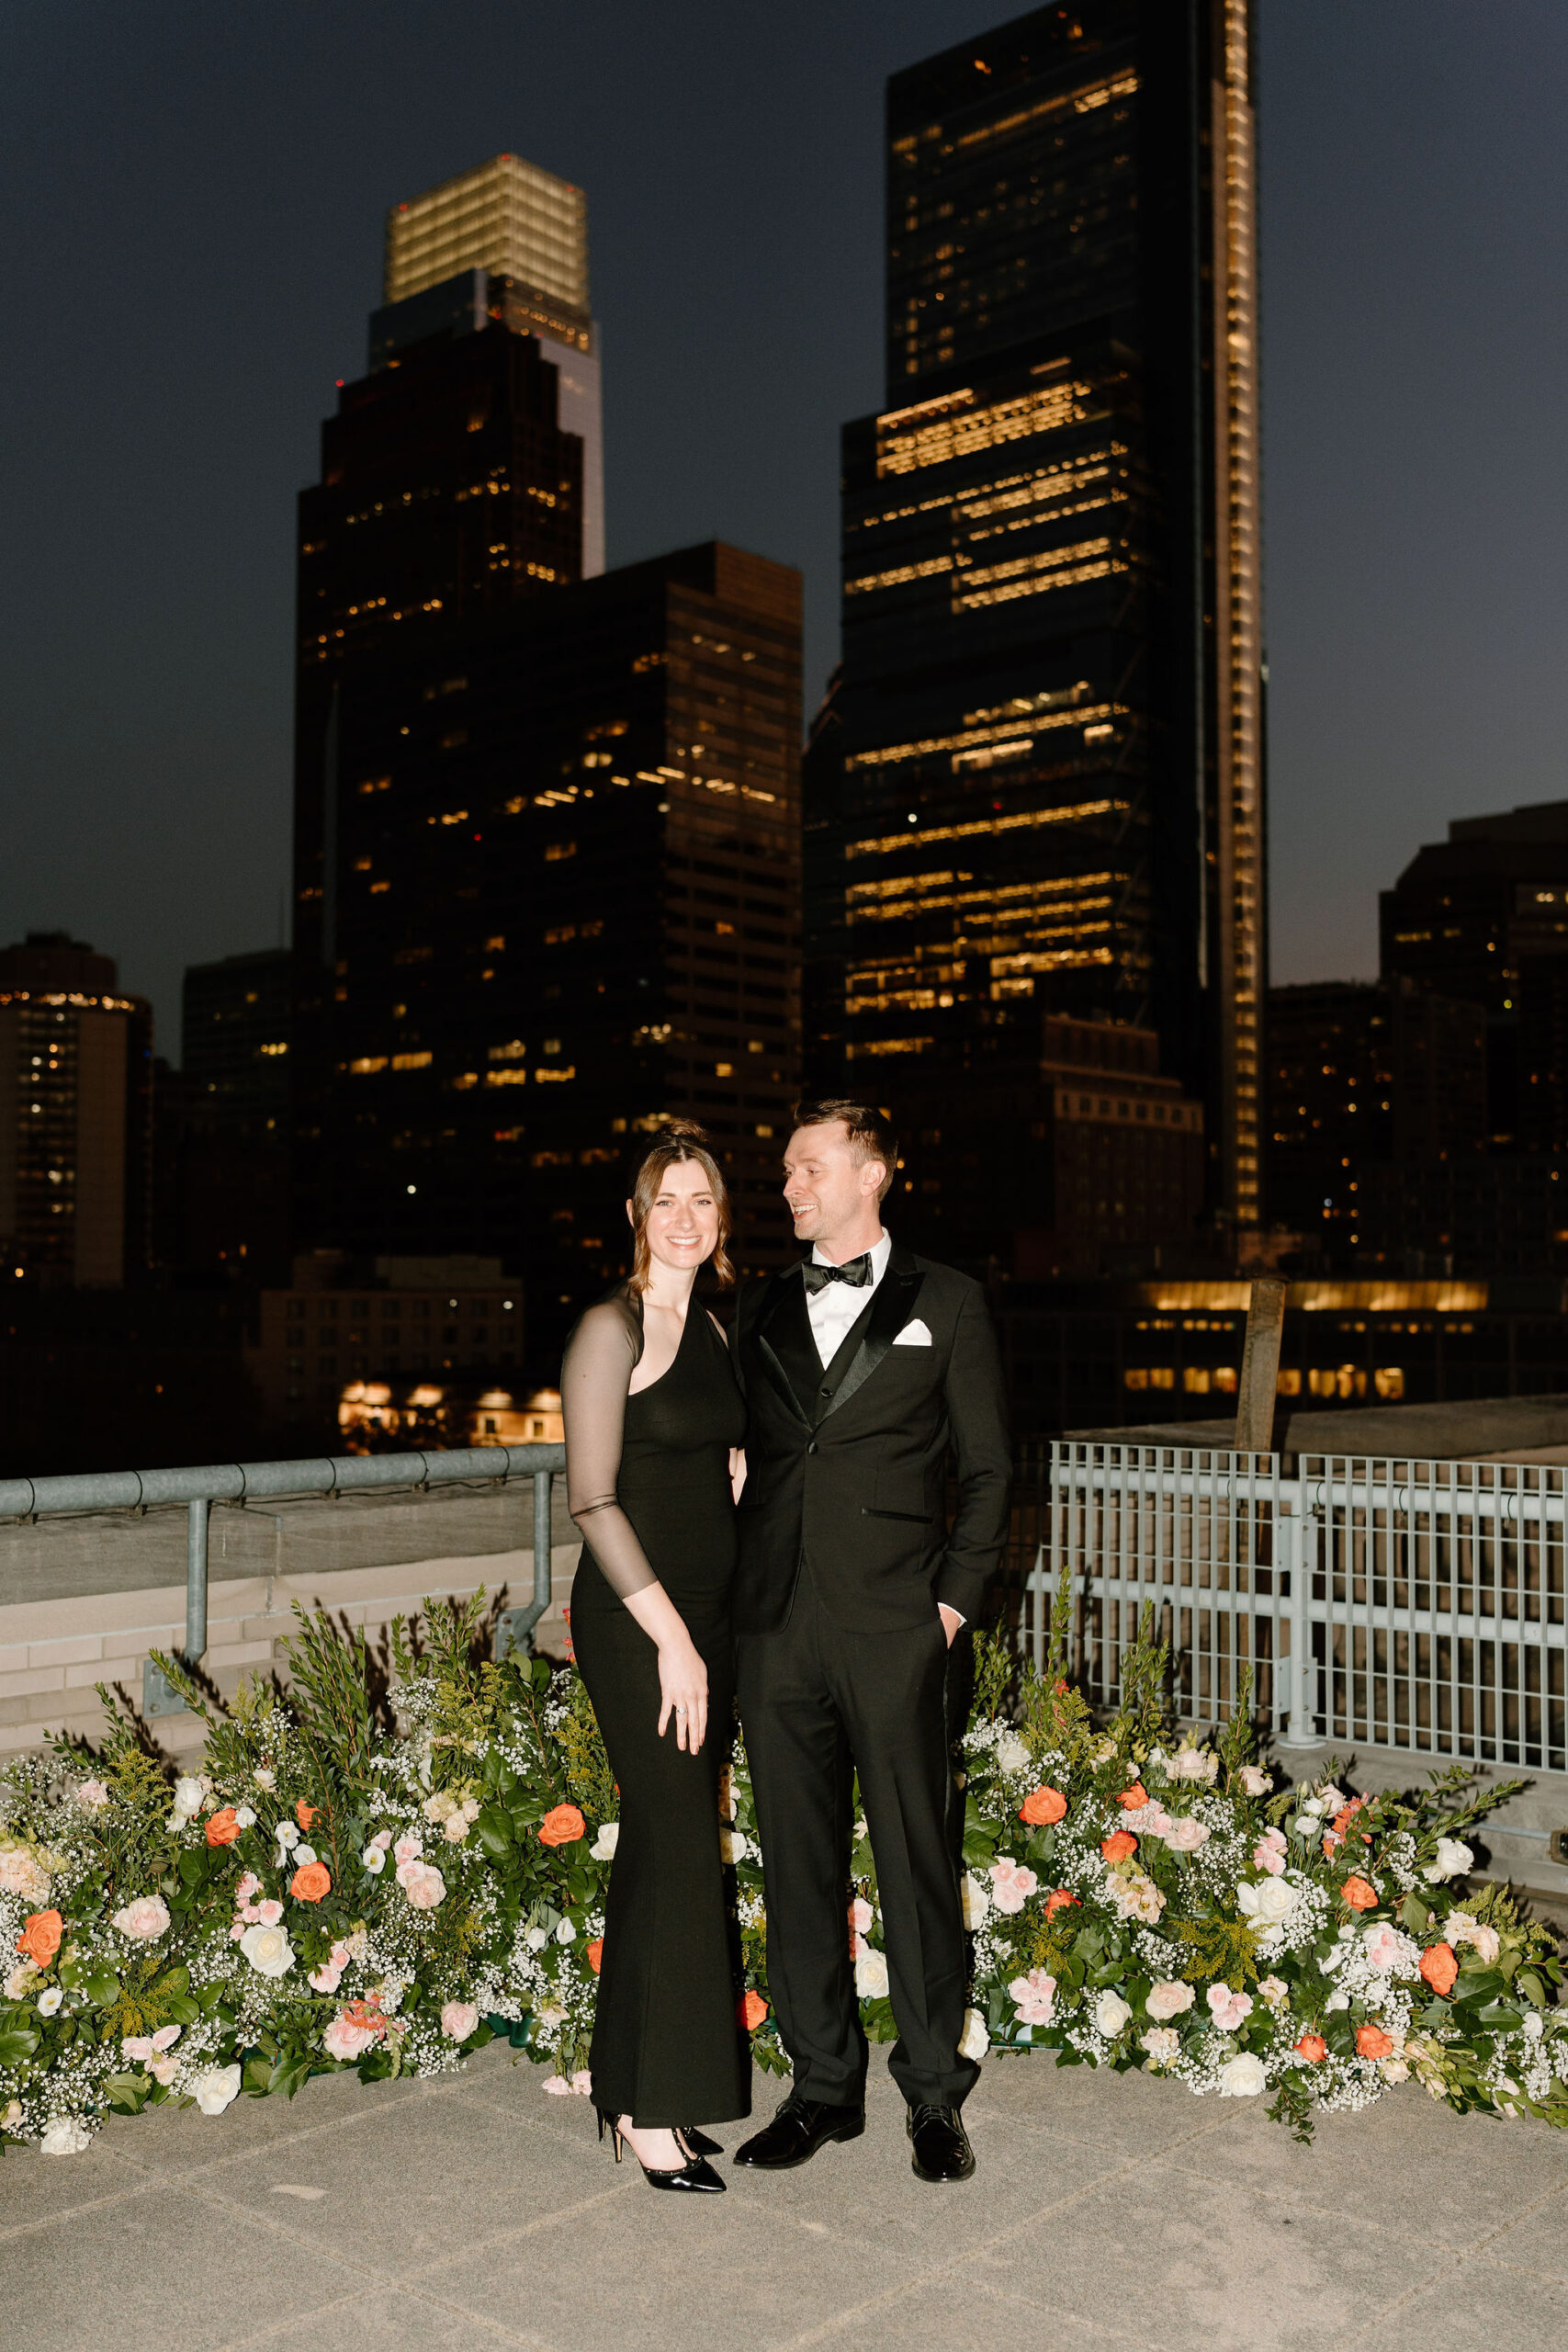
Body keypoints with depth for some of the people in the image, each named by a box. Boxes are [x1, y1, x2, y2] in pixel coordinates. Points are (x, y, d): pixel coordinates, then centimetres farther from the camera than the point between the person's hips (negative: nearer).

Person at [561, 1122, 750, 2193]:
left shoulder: (713, 1330, 12)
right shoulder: (613, 1328, -11)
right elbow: (593, 1498, -15)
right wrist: (671, 1638, -17)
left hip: (707, 1613, 7)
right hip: (635, 1618, -7)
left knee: (665, 1842, 12)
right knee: (679, 1845, -6)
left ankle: (635, 2082, 24)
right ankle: (652, 2105, 7)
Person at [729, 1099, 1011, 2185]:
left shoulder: (947, 1303, 3)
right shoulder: (761, 1309, 13)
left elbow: (990, 1465, 4)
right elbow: (743, 1456, 16)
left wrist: (955, 1598, -4)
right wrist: (736, 1593, 7)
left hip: (893, 1628, -3)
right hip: (775, 1629, 4)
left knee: (916, 1861, 4)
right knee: (799, 1863, 10)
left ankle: (935, 2092, 20)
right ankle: (823, 2085, 25)